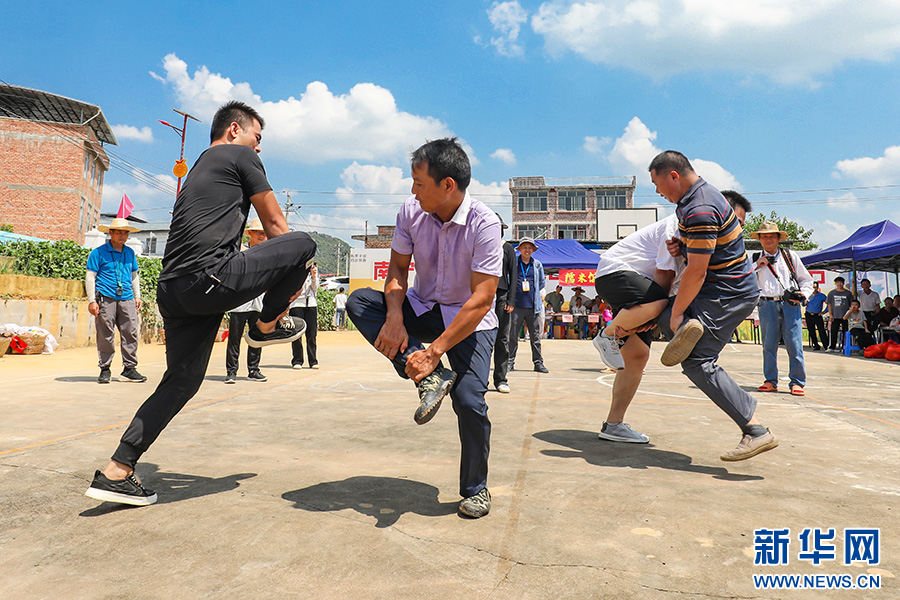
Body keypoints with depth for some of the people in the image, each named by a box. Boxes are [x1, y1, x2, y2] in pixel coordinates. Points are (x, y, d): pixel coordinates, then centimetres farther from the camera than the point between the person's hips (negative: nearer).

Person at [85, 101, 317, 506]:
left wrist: (281, 271, 37)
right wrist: (293, 273, 24)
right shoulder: (241, 156, 7)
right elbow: (274, 224, 9)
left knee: (182, 380, 15)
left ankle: (116, 472, 12)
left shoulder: (199, 169, 32)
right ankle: (268, 326, 15)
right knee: (303, 243, 3)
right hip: (211, 279, -9)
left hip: (173, 289, 9)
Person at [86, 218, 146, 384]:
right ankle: (105, 369, 8)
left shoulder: (130, 253, 18)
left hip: (127, 299, 4)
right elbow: (90, 277, 1)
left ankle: (129, 369, 5)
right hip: (106, 298, -4)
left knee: (131, 334, -2)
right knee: (105, 335, -2)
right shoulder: (98, 252, 3)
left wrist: (137, 296, 19)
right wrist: (92, 300, -6)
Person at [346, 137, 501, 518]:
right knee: (359, 302, -18)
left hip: (471, 322, -4)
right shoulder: (411, 210, -10)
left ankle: (476, 490, 6)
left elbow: (482, 301, -27)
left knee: (469, 399, -20)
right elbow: (398, 268, -3)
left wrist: (434, 351, -31)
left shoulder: (484, 224, -24)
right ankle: (431, 379, -24)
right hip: (423, 309, 5)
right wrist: (395, 317, -23)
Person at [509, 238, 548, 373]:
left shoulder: (538, 265, 13)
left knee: (535, 336, 5)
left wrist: (541, 297, 12)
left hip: (533, 306, 2)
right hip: (517, 305, -2)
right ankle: (510, 362, 7)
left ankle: (538, 363, 10)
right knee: (513, 335, 0)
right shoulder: (513, 263, 6)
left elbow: (541, 285, 20)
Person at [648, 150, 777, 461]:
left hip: (726, 295, -11)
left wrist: (677, 313, -12)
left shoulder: (699, 211, -23)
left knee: (697, 362, -13)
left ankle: (756, 431, -14)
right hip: (731, 288, 11)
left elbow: (696, 272, -23)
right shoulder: (703, 193, 11)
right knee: (664, 317, 15)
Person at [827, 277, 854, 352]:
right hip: (835, 316, 0)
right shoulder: (832, 293, 9)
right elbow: (829, 304, 8)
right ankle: (832, 347, 5)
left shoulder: (848, 293, 7)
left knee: (845, 332, 1)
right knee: (834, 331, -1)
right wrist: (830, 315, 0)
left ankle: (844, 347, 8)